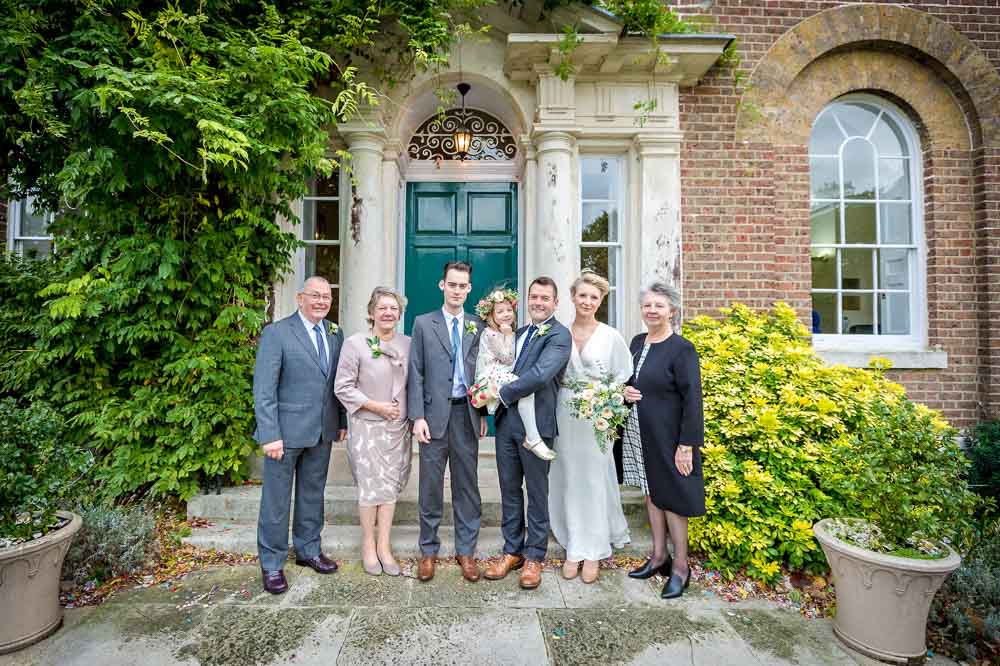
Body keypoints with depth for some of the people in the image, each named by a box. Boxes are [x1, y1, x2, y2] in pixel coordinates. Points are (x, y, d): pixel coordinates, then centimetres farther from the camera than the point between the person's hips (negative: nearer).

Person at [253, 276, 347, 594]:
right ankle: (272, 563, 27)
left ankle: (308, 550, 36)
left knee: (313, 494, 19)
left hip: (322, 431, 5)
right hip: (286, 431, -5)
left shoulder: (335, 334, 6)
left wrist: (342, 421, 6)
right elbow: (263, 389, -14)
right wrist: (269, 435, -18)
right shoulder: (276, 333, -10)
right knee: (276, 499, 9)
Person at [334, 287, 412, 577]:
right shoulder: (355, 343, -8)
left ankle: (384, 546, 24)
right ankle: (368, 544, 25)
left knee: (390, 486, 10)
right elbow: (343, 387, -9)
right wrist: (375, 406, -14)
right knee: (370, 486, 4)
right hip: (366, 426, -3)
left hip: (398, 426, 4)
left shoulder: (408, 344, 4)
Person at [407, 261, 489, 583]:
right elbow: (416, 374, -1)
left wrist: (483, 414, 4)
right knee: (431, 487, 8)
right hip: (434, 414, -1)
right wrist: (417, 416, -7)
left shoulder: (478, 326, 7)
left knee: (467, 485, 10)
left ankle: (466, 550, 25)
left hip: (467, 414, 2)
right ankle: (428, 551, 25)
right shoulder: (423, 323, 3)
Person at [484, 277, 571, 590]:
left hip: (535, 423, -6)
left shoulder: (559, 335, -9)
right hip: (507, 419, 7)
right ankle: (512, 550, 32)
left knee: (536, 492, 9)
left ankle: (534, 556, 27)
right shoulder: (520, 332, 16)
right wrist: (494, 395, -1)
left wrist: (502, 393, -15)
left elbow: (540, 374, -23)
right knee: (509, 489, 15)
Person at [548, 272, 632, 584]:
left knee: (594, 481, 8)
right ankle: (574, 548, 26)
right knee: (568, 481, 10)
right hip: (564, 415, 2)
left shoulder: (611, 336, -3)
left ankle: (593, 551, 25)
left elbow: (624, 378, 1)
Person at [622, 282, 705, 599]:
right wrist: (625, 391, -4)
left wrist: (687, 444, -18)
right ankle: (659, 555, 33)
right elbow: (626, 379, 19)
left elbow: (692, 400, -16)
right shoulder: (637, 342, 6)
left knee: (671, 497, 5)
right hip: (639, 433, 7)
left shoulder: (682, 349, -14)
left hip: (668, 436, -7)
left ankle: (680, 566, 23)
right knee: (651, 493, 16)